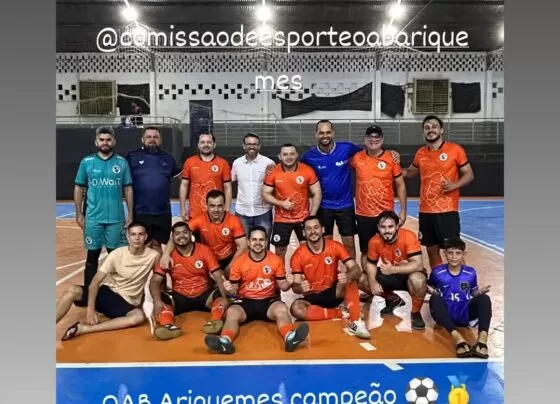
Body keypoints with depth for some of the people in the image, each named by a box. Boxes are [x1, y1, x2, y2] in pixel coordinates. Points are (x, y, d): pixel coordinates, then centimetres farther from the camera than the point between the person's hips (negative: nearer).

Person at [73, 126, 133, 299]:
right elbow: (79, 188, 6)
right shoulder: (86, 162, 2)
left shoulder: (122, 162, 2)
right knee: (92, 256, 9)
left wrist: (130, 214, 1)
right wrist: (79, 214, 1)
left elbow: (128, 189, 5)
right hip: (93, 218, 0)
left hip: (116, 218, 0)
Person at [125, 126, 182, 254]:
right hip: (140, 212, -2)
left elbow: (179, 174, 19)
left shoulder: (167, 158, 9)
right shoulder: (132, 157, -1)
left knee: (157, 246, 13)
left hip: (163, 212, 3)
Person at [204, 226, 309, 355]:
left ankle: (290, 337, -57)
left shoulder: (276, 260, 1)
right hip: (245, 301, 0)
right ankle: (225, 341, -56)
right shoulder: (239, 262, -1)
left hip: (268, 300, 0)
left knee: (282, 309, -32)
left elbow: (281, 285, 6)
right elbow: (233, 289, 4)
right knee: (232, 312, -31)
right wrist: (229, 289, -21)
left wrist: (288, 283, -18)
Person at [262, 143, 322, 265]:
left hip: (303, 218, 0)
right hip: (281, 220, 1)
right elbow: (265, 194, -3)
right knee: (280, 250, 11)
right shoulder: (273, 172, -8)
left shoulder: (307, 170, -10)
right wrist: (280, 203, -19)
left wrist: (312, 216, -9)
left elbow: (317, 193, -5)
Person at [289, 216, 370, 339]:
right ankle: (340, 312, -19)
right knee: (296, 308, -32)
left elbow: (356, 270, -18)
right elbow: (295, 286, -14)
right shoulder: (298, 255, -12)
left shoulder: (335, 246, -11)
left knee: (351, 279, -29)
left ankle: (355, 323, -31)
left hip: (334, 292, 0)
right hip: (313, 297, 0)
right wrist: (301, 288, -40)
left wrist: (347, 276, -43)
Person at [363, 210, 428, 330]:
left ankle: (415, 312, -7)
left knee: (417, 280, -39)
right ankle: (393, 300, 17)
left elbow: (418, 264, -33)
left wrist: (393, 269, -42)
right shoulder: (374, 241, -15)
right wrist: (373, 282, -23)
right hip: (390, 275, 5)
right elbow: (371, 264, -4)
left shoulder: (408, 236, -28)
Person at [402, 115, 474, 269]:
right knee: (432, 250, 12)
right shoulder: (420, 153, 8)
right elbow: (411, 172, 24)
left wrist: (454, 185, -19)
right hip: (425, 211, 5)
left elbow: (469, 174, 0)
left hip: (447, 211, -5)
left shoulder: (455, 149, -5)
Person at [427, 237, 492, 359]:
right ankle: (458, 337, -51)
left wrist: (480, 292, -8)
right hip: (446, 314, -1)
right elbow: (430, 289, 11)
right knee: (434, 299, -32)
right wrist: (431, 290, -13)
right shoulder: (437, 272, 0)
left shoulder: (470, 273, 5)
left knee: (484, 298, -23)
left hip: (465, 314, 1)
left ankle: (482, 339, -46)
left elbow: (473, 293, 15)